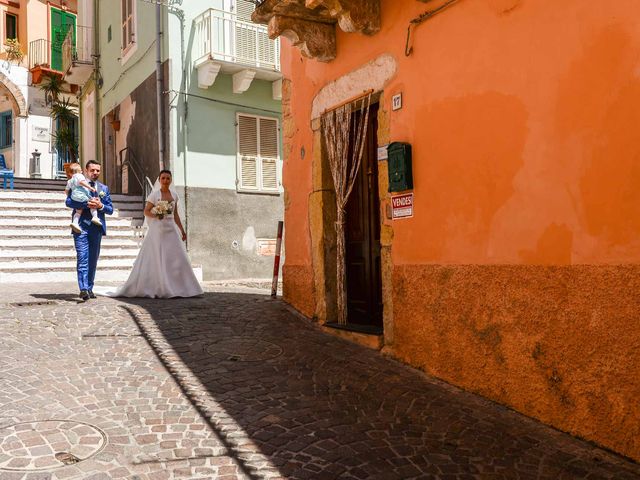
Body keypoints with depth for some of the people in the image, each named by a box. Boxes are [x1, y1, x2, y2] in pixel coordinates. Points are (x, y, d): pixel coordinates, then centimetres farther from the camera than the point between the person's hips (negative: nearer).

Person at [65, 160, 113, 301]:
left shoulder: (104, 188, 15)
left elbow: (110, 209, 12)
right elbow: (68, 202, -8)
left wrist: (100, 205, -8)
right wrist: (87, 204, -18)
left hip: (97, 228, 4)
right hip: (81, 226, -4)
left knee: (93, 260, 8)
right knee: (83, 259, -11)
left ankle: (89, 289, 16)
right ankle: (83, 289, -16)